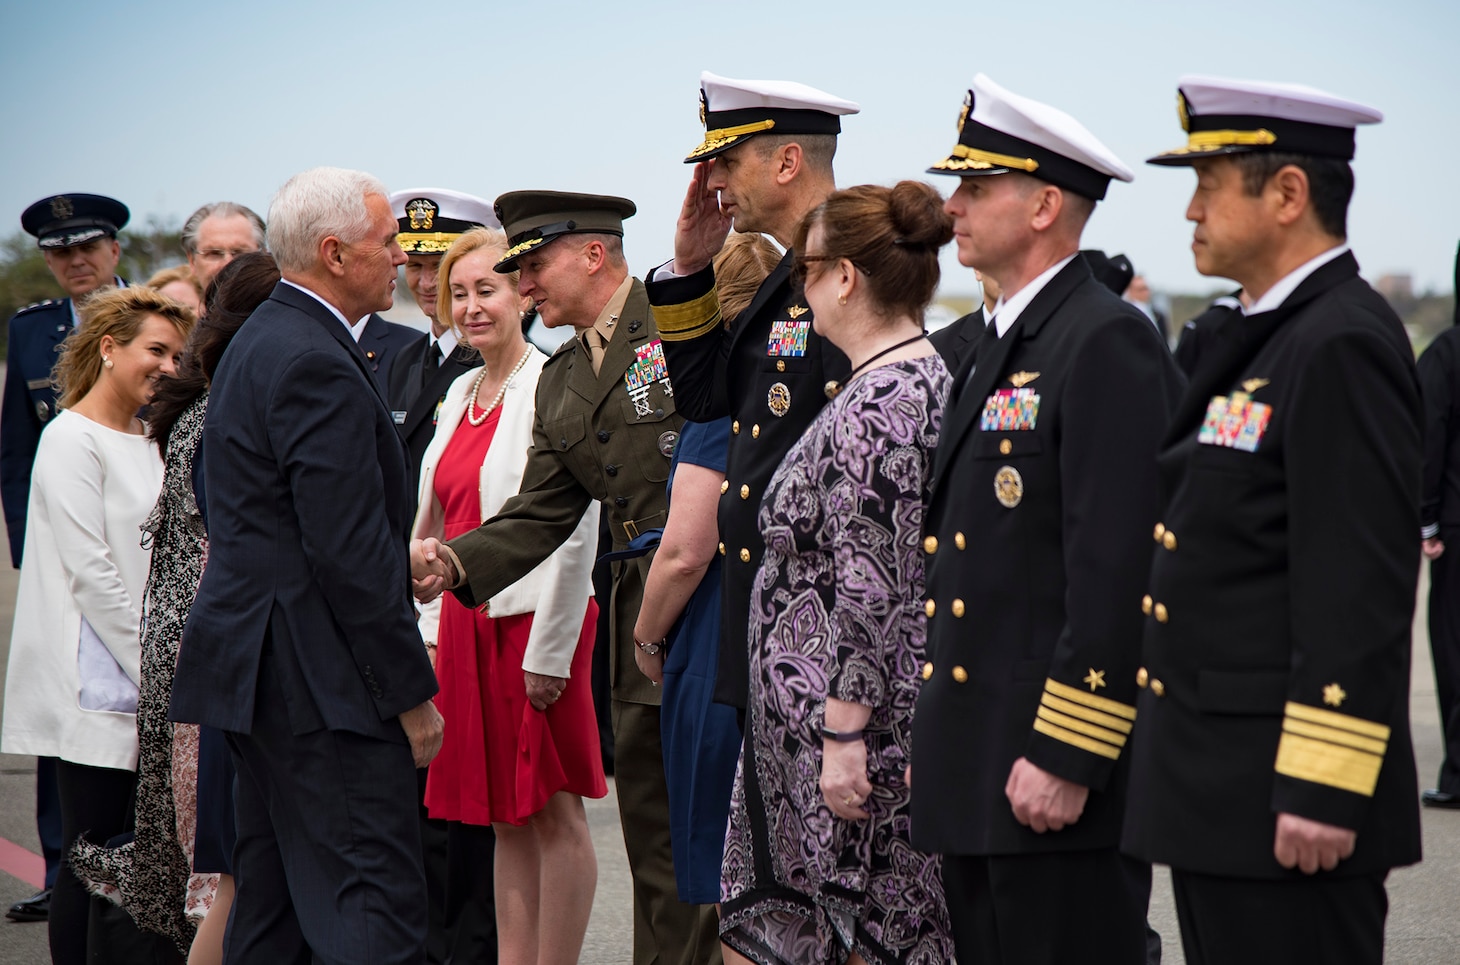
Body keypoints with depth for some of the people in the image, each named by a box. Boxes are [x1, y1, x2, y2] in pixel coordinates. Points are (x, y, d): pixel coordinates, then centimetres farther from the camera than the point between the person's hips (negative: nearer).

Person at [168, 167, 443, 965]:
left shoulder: (259, 340, 16)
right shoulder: (317, 365, -17)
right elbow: (348, 551, -21)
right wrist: (412, 691, -16)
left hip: (258, 666, 11)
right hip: (318, 677, -11)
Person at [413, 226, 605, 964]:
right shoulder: (461, 393, 14)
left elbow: (575, 536, -14)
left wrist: (549, 651, -16)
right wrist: (435, 628, 12)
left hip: (534, 622, -7)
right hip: (467, 621, 8)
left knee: (553, 813, -2)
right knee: (503, 817, 10)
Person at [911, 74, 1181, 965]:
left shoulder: (1108, 342, -13)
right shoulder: (1001, 348, 18)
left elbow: (1117, 569, -20)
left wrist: (1066, 757, -22)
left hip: (1061, 767, -10)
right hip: (979, 767, 10)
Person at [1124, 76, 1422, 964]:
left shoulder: (1343, 345, -16)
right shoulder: (1266, 338, 15)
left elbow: (1361, 589, -22)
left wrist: (1324, 791, -23)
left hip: (1284, 796, -10)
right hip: (1218, 789, 10)